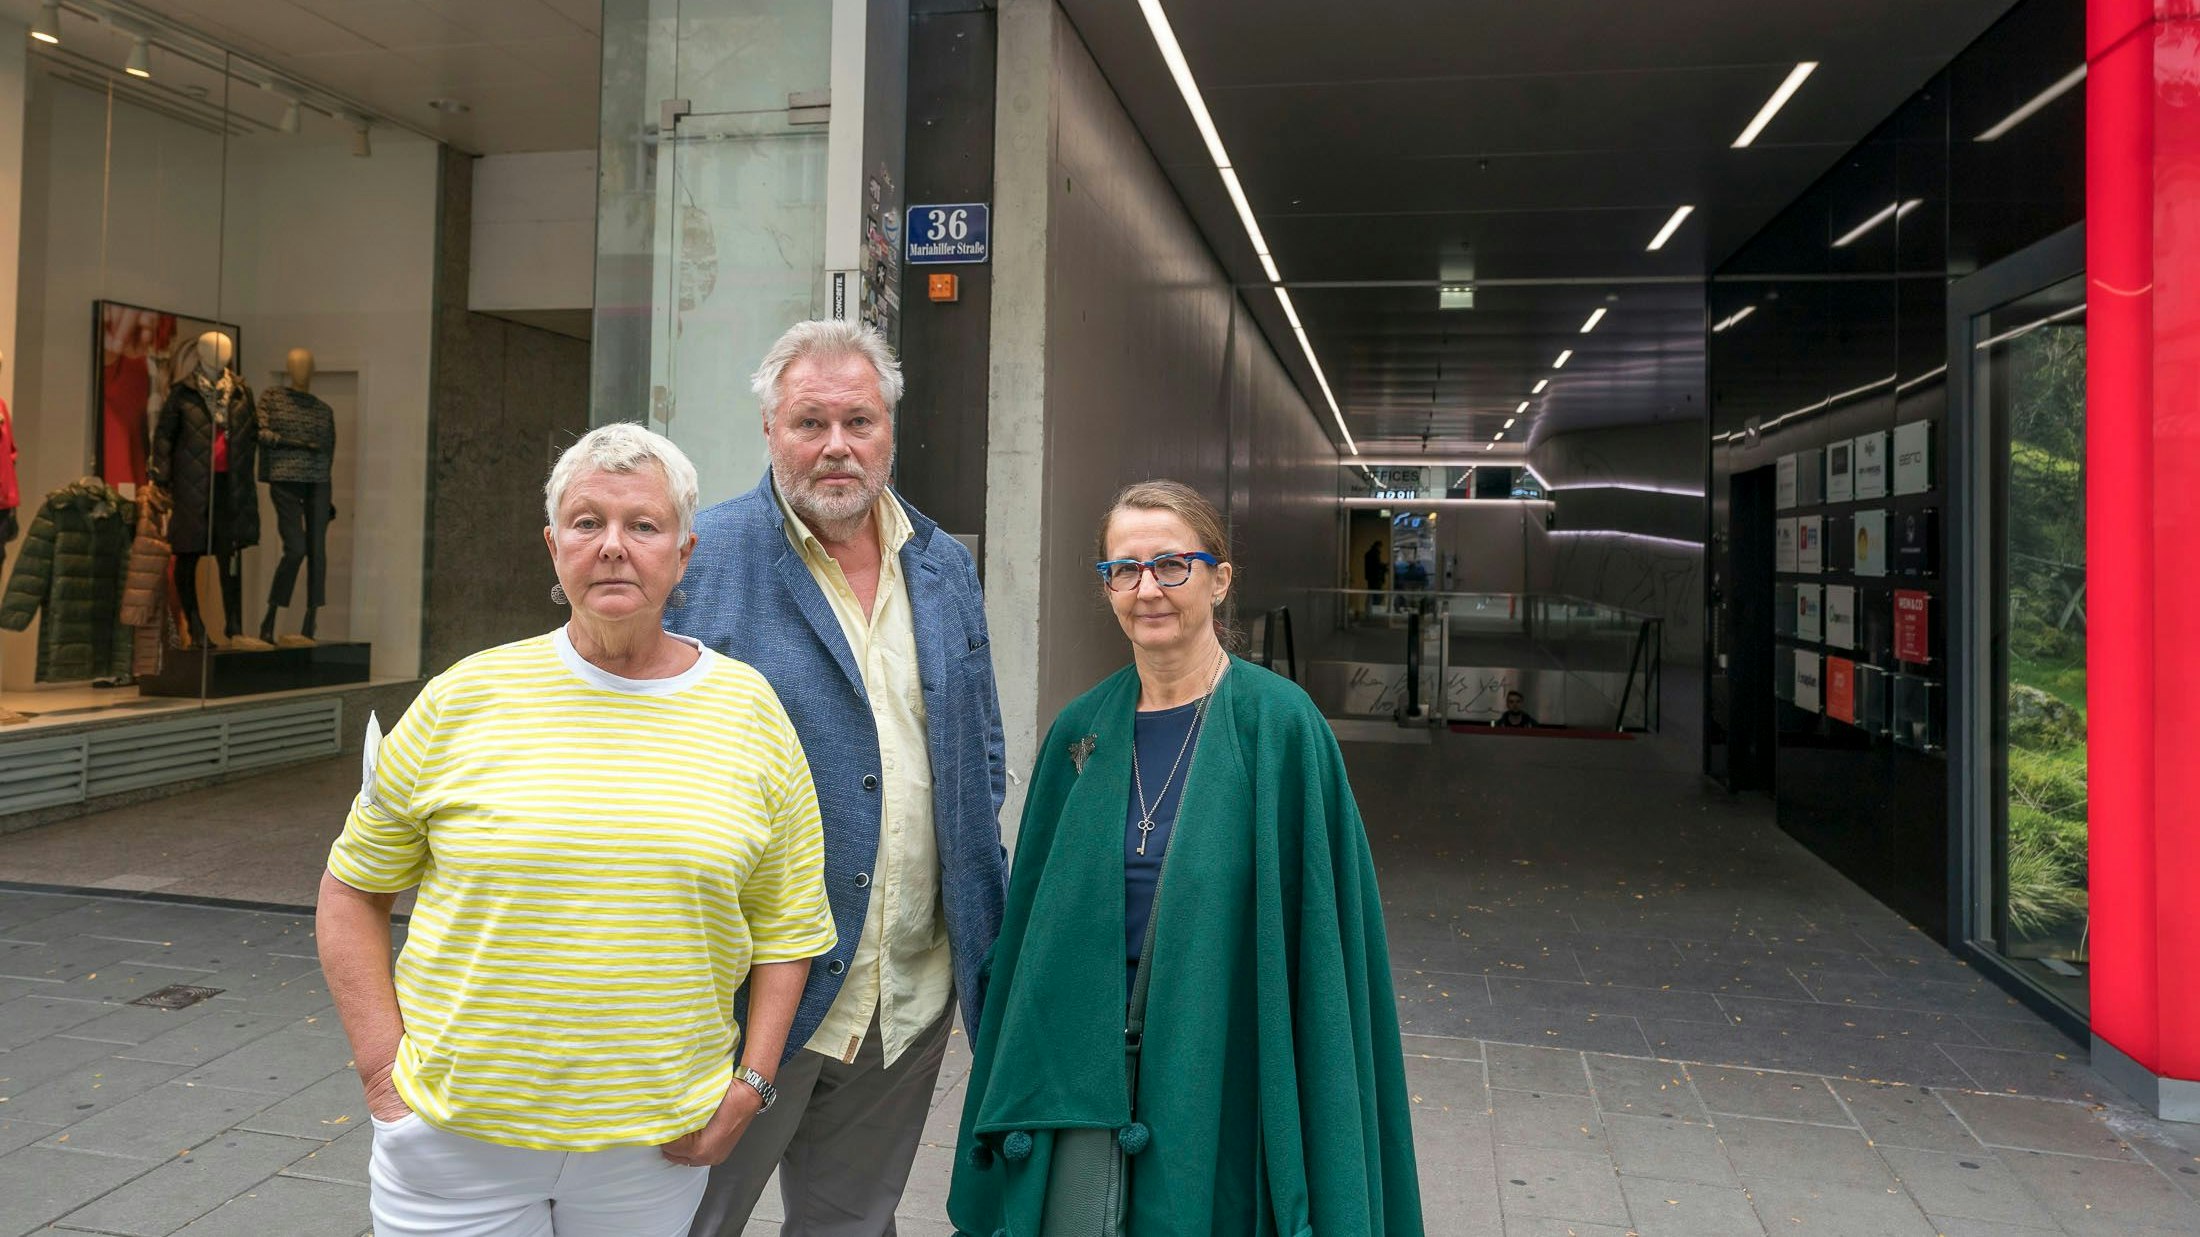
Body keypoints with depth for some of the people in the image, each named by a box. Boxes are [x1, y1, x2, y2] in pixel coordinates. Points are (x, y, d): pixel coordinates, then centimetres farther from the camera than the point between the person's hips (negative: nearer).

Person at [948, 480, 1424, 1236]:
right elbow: (1035, 906, 9)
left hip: (1221, 1058, -3)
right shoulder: (1080, 730, 2)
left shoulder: (1278, 725, -11)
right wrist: (1017, 1088, 9)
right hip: (1087, 1058, 3)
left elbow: (1320, 921, -10)